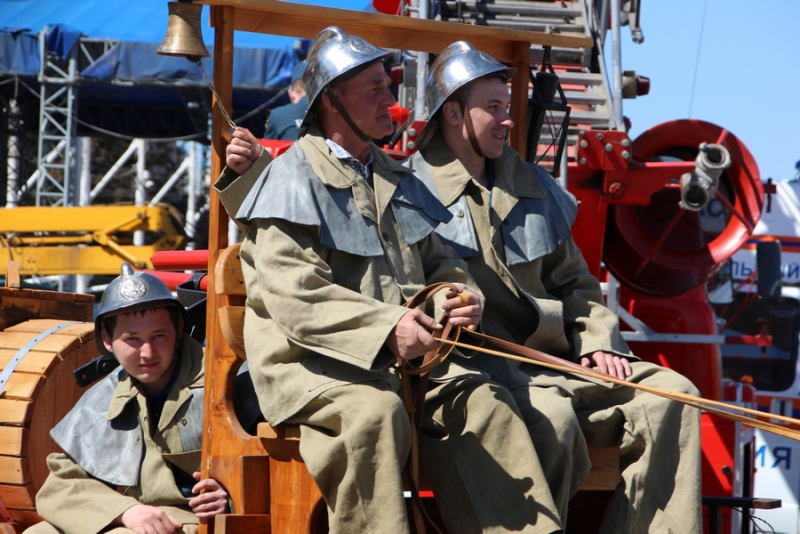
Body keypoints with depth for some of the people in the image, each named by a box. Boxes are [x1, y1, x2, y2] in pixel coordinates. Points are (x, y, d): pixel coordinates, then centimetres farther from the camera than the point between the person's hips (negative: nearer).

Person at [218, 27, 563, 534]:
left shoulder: (397, 179, 22)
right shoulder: (289, 179, -2)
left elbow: (438, 262, 25)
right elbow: (293, 294, -14)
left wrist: (459, 298, -1)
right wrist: (386, 326, -26)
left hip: (402, 357, 6)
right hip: (308, 361, -6)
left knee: (484, 400, -18)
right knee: (374, 410, -36)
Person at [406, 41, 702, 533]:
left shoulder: (532, 188, 22)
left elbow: (573, 280, 26)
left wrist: (596, 339, 6)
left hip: (550, 362, 7)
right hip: (475, 367, -7)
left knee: (670, 395, -11)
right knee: (551, 416, -37)